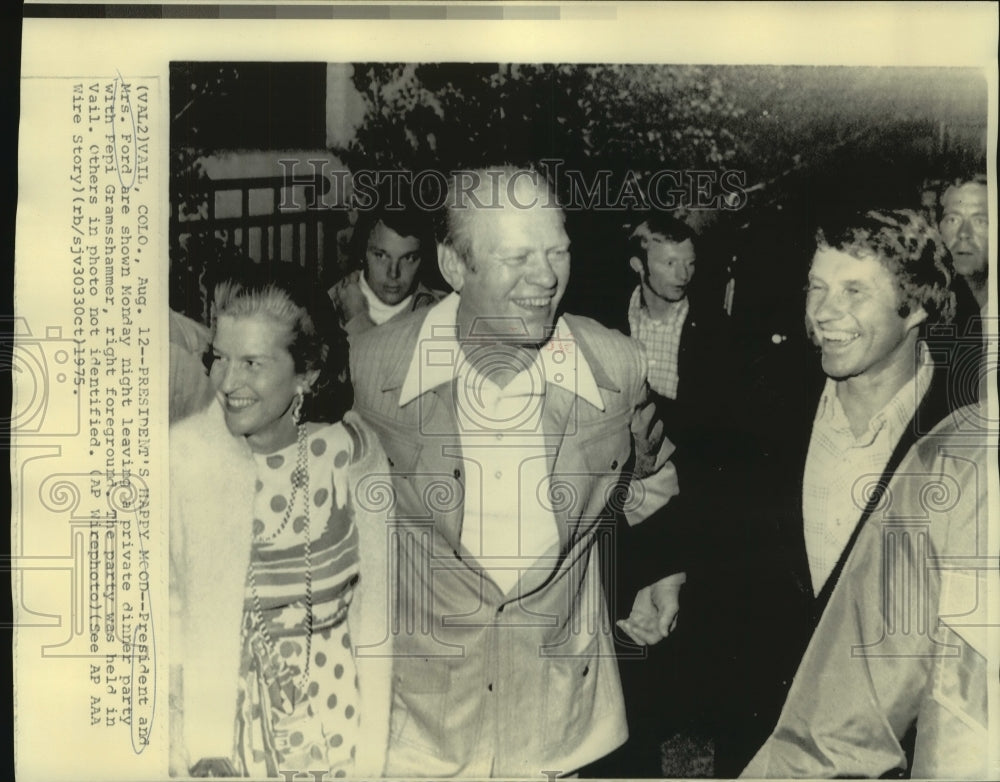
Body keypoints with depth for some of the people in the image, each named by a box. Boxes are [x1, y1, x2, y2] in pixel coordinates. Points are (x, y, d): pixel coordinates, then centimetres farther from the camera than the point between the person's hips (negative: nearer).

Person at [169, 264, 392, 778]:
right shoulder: (182, 455, -15)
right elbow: (165, 605, -8)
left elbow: (374, 599, -6)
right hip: (221, 711, -1)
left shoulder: (351, 450, -11)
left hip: (334, 714, 1)